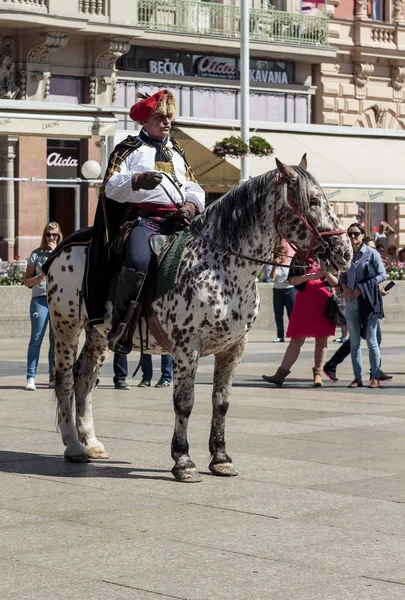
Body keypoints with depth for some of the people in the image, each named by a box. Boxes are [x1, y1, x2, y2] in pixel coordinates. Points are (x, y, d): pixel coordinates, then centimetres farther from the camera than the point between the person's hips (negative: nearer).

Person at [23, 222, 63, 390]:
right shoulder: (36, 254, 9)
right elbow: (26, 281, 8)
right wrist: (39, 277, -11)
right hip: (40, 299, -1)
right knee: (36, 338, -9)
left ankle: (54, 378, 11)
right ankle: (31, 377, -9)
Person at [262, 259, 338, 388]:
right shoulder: (299, 259, 9)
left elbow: (335, 283, 6)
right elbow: (292, 280, -2)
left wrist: (327, 273, -14)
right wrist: (309, 276, -18)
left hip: (323, 304, 1)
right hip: (303, 304, -1)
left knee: (321, 340, 1)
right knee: (296, 339, 1)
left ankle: (318, 374, 4)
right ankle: (281, 374, 3)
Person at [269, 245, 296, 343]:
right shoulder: (276, 264, 8)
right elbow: (272, 277, -4)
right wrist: (275, 266, -13)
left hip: (290, 290, -4)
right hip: (277, 290, 4)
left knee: (292, 313, -9)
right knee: (278, 314, 4)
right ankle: (280, 336, 10)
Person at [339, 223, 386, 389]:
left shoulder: (371, 254, -4)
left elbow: (382, 275, -7)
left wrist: (362, 288, -13)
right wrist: (344, 286, -4)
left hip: (368, 301, -5)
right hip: (351, 301, 5)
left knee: (371, 340, -2)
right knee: (354, 341, 5)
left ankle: (375, 377, 2)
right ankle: (357, 378, 9)